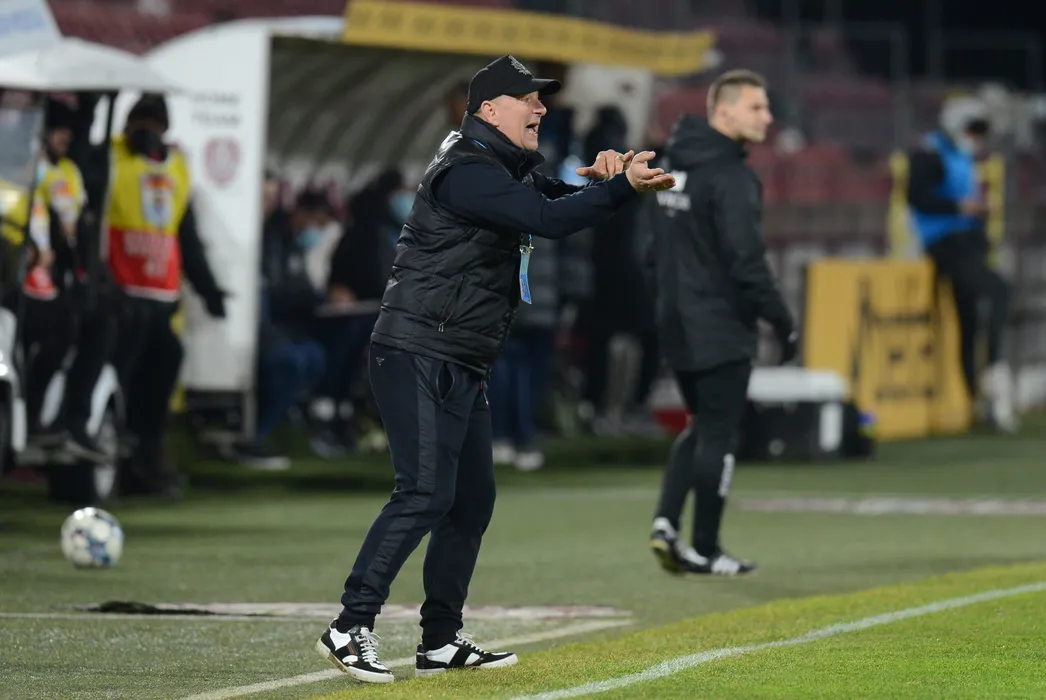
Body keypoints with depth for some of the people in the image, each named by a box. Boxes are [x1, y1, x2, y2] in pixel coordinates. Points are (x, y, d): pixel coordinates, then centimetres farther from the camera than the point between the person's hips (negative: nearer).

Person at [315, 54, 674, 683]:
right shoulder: (468, 173, -15)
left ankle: (442, 642, 18)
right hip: (419, 357, -11)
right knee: (426, 494, -18)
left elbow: (558, 200, 16)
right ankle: (351, 629, -19)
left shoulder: (509, 171, 19)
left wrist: (599, 178, -5)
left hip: (463, 371, 11)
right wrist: (622, 188, -27)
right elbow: (547, 220, -26)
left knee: (474, 497, 12)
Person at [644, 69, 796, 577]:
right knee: (718, 435, 2)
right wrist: (782, 321, -14)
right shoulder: (731, 176, -18)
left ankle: (666, 521, 4)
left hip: (676, 325, 8)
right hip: (720, 330, -8)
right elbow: (746, 260, -21)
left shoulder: (672, 166, 10)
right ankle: (705, 551, 8)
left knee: (701, 426, 19)